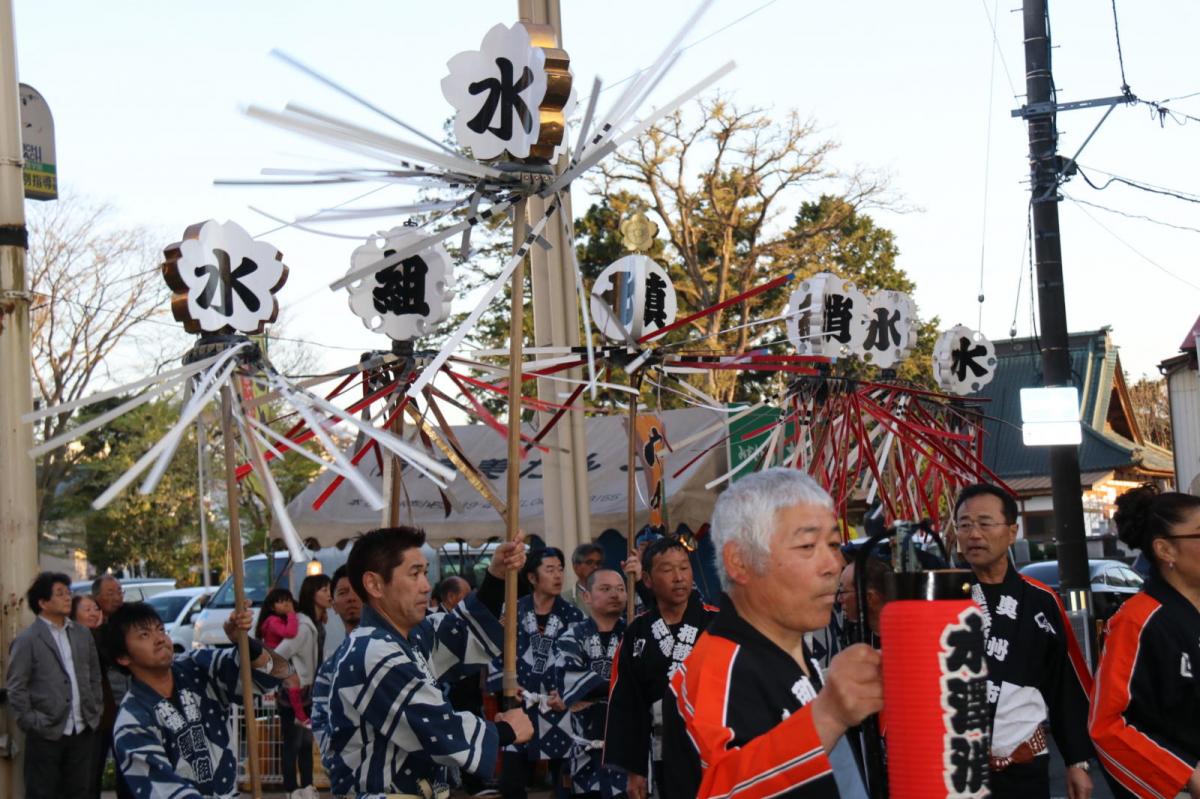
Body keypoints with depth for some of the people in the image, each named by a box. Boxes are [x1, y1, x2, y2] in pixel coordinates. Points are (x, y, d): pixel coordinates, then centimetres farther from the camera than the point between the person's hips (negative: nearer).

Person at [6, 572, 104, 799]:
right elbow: (16, 690, -8)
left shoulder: (83, 634, 11)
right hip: (47, 735, -5)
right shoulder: (26, 641, -6)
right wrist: (33, 724, -12)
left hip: (82, 731, 5)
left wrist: (95, 712, 10)